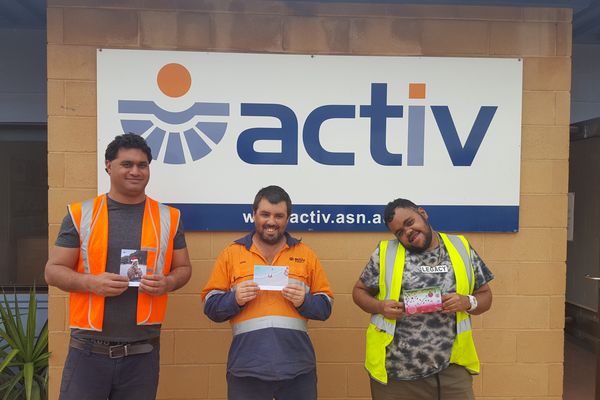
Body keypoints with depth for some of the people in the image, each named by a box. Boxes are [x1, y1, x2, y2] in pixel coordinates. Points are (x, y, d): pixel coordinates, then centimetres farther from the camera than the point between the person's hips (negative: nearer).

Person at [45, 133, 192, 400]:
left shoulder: (168, 217, 3)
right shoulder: (81, 214, 0)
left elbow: (183, 268, 10)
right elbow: (53, 271, 3)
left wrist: (168, 283, -12)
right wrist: (92, 282, -16)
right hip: (88, 350, -1)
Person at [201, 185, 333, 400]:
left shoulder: (306, 254, 8)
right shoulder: (231, 253, 6)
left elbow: (325, 306, 9)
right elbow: (210, 306, 6)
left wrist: (305, 301, -11)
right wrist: (235, 299, -12)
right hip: (246, 367, 0)